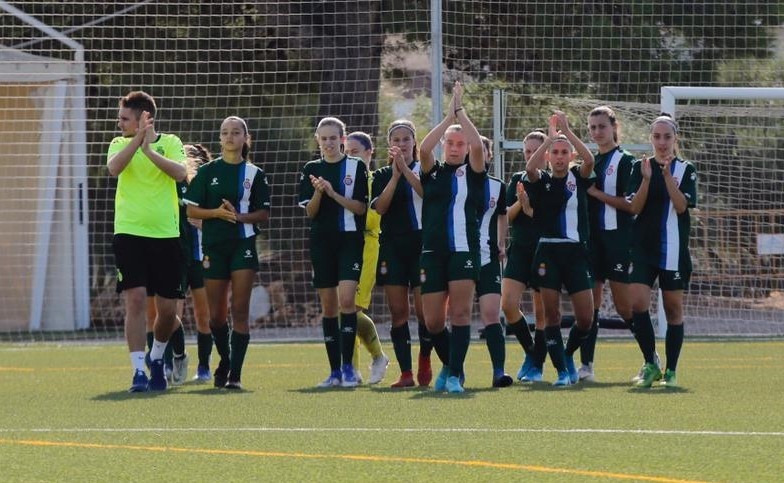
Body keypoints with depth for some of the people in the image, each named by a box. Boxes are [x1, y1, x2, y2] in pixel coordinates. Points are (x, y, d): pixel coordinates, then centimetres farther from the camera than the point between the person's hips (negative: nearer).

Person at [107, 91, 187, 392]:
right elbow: (113, 168, -16)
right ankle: (138, 370, -12)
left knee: (168, 309, 4)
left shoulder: (169, 142, 4)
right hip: (129, 232, -1)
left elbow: (180, 172, -14)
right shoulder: (120, 144, 6)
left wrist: (149, 150, -22)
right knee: (135, 299, -14)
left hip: (166, 234, 1)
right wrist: (138, 138, -23)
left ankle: (157, 357, 32)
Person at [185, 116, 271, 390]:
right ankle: (225, 359, 30)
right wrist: (217, 212, -13)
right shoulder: (208, 172, 6)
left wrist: (240, 216, -14)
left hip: (243, 244, -1)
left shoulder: (254, 174, 5)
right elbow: (191, 210, 4)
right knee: (217, 314, 4)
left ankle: (235, 374, -9)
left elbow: (264, 213, 4)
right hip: (214, 245, 1)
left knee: (240, 310, -9)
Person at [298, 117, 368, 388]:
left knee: (347, 300, -16)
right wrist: (318, 192, -15)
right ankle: (335, 372, 10)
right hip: (322, 241, 3)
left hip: (350, 239, -3)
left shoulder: (356, 167, 1)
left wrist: (333, 193, -16)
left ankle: (348, 368, -13)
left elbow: (361, 207, -4)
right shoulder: (311, 170, 9)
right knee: (328, 306, 5)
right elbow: (309, 212, 5)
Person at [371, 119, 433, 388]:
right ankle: (405, 373, -1)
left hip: (422, 244, -2)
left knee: (424, 310, -7)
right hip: (392, 247, 2)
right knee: (398, 312, -2)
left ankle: (424, 359, 19)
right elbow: (379, 207, -5)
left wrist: (405, 169, -19)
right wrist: (395, 175, -13)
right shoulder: (382, 176, 11)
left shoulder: (425, 170, 6)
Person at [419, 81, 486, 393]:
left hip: (464, 250, -2)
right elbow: (424, 148, -9)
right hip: (433, 251, 2)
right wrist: (449, 116, -7)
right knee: (433, 321, 1)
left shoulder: (472, 173, 8)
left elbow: (478, 146, -11)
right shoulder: (433, 173, 10)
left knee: (460, 312, -13)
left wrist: (461, 113, -5)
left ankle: (455, 375, -10)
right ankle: (449, 364, 26)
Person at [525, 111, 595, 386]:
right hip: (548, 252, -1)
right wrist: (551, 136, -16)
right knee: (551, 313, -4)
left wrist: (567, 131, -14)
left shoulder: (578, 178, 8)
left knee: (585, 317, -2)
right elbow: (530, 168, -16)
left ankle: (568, 354, 25)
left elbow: (589, 160, -12)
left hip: (576, 252, 1)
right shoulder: (541, 180, 6)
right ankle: (562, 370, 2)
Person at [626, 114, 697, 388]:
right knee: (637, 303, -14)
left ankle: (671, 371, 11)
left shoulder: (685, 170, 3)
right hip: (644, 248, 1)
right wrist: (646, 179, -16)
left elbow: (682, 206, -11)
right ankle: (650, 363, -1)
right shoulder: (640, 167, 6)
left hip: (674, 249, -1)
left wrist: (668, 174, -20)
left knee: (673, 308, 3)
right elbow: (635, 208, -2)